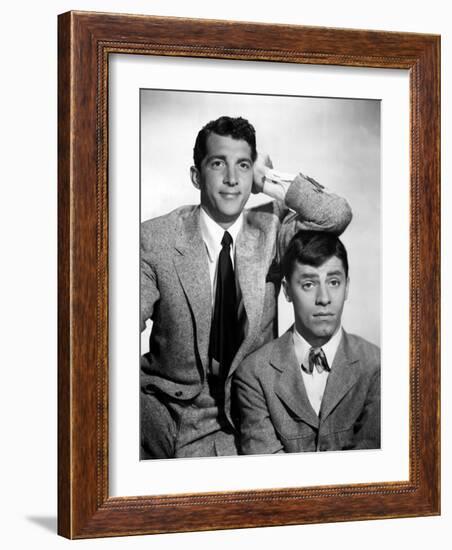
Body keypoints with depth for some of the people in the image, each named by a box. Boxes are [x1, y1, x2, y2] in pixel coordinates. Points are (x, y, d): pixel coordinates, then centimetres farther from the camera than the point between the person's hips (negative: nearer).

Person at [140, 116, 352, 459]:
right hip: (163, 402, -1)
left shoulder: (270, 231, 1)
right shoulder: (155, 239, -5)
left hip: (236, 416, 1)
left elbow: (337, 215, -14)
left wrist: (270, 182, -9)